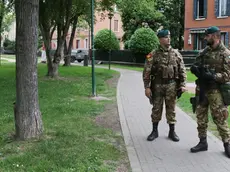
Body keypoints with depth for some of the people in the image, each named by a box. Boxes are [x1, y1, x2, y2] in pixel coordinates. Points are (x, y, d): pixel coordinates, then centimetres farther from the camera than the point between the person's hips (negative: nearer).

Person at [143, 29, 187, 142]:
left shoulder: (176, 53, 4)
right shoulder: (153, 55, -2)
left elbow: (182, 70, 5)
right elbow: (146, 72, -4)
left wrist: (182, 85, -1)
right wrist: (147, 87, -9)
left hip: (171, 85, 1)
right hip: (157, 85, -1)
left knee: (171, 109, 7)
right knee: (156, 108, 7)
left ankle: (172, 132, 18)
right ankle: (154, 131, 19)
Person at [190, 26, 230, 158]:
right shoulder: (205, 51, 10)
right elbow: (196, 66, 16)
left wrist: (213, 76, -27)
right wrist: (195, 68, -7)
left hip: (215, 91, -6)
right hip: (201, 89, 6)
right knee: (201, 116, 10)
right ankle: (203, 142, 22)